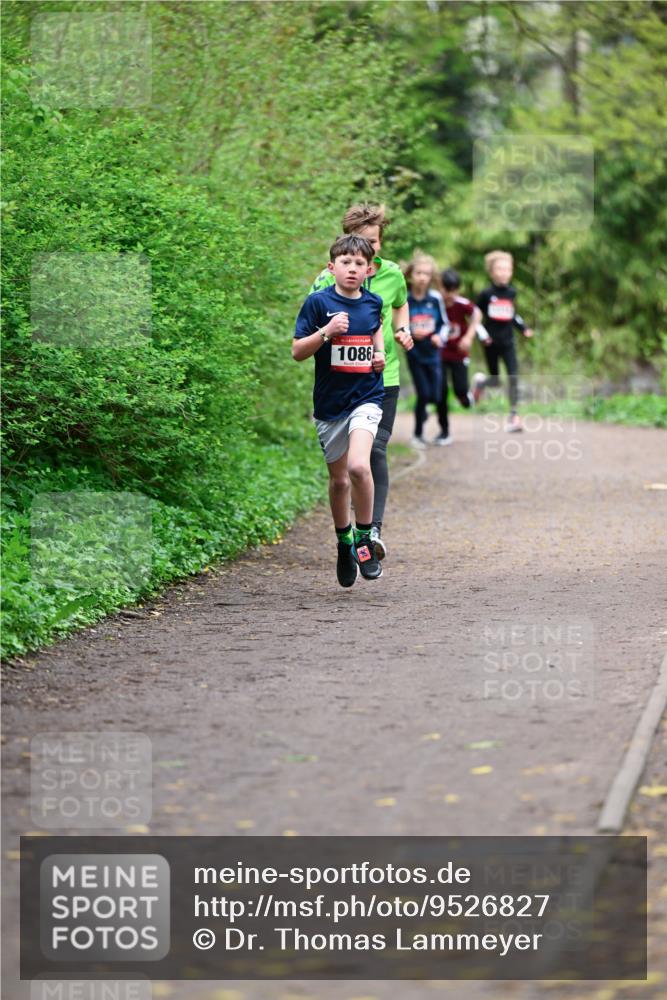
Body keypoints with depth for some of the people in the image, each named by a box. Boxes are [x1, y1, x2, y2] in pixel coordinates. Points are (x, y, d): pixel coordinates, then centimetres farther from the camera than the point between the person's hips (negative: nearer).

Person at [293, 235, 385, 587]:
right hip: (330, 402, 0)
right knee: (339, 479, 10)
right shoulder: (318, 302, -6)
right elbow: (297, 351, -7)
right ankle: (344, 543, 32)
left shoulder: (373, 303, 4)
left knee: (358, 466, -23)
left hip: (366, 397, 0)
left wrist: (380, 353, 9)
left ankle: (365, 537, -6)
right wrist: (326, 331, -21)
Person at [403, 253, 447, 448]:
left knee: (435, 395, -1)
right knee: (423, 394, -8)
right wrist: (410, 333, -22)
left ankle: (422, 408, 36)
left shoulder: (435, 300, -3)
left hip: (433, 353, 2)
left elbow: (444, 323, 5)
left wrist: (440, 336, -14)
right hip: (414, 353, -2)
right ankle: (418, 434, 9)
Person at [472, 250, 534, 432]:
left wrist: (524, 328, 7)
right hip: (491, 342, -3)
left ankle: (513, 416, -7)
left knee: (513, 378, -10)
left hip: (508, 342, 3)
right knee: (495, 381, 7)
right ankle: (480, 381, 43)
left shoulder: (511, 292, 4)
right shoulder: (486, 294, -8)